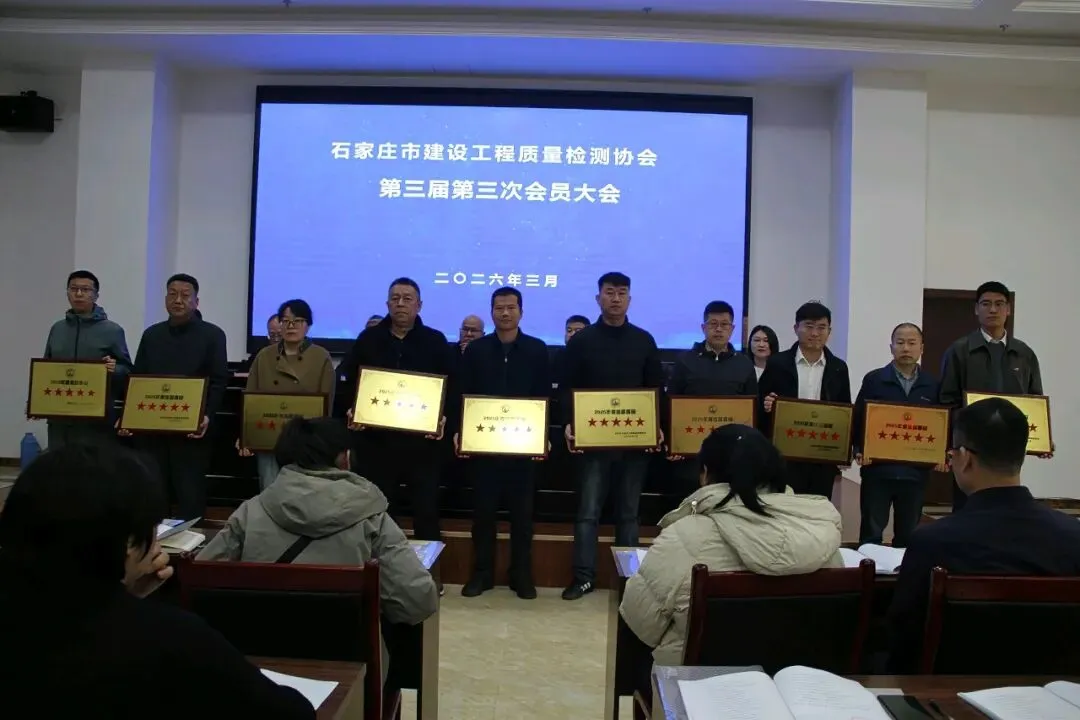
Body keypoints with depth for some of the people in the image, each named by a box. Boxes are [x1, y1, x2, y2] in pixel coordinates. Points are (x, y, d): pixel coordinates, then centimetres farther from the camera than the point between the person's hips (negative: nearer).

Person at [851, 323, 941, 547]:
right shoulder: (874, 379, 1)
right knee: (871, 532, 4)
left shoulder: (932, 384, 7)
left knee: (908, 534, 12)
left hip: (916, 471, 2)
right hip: (877, 468, -2)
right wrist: (859, 451, -12)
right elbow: (858, 420, 0)